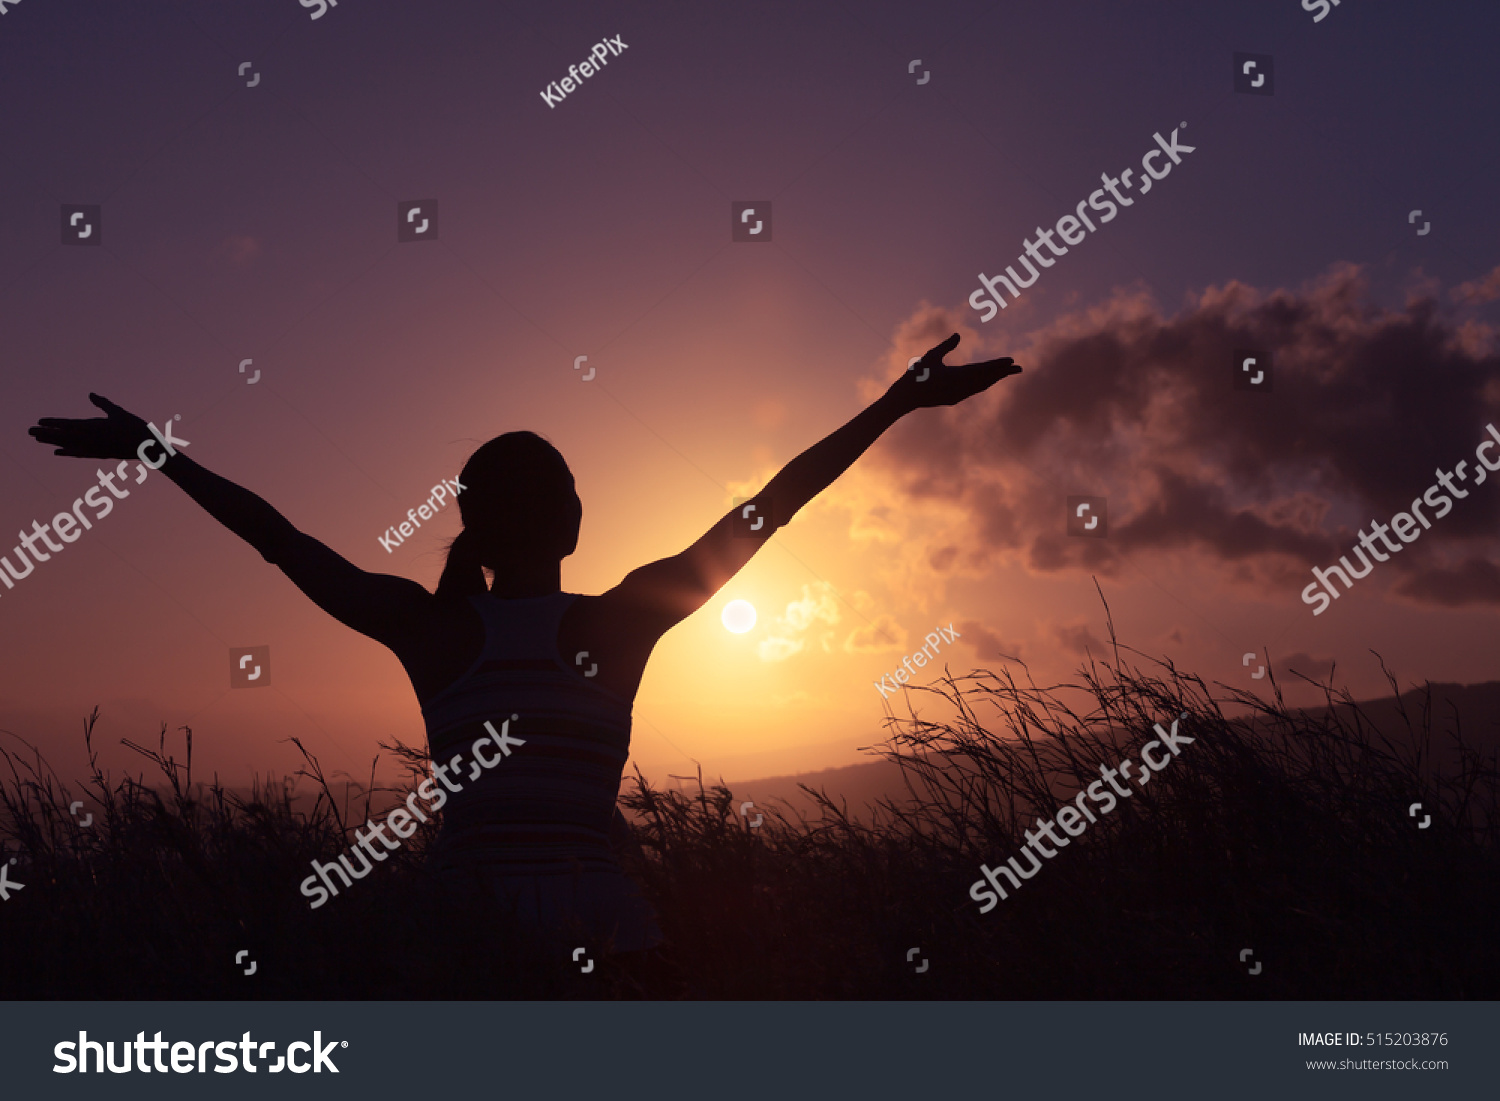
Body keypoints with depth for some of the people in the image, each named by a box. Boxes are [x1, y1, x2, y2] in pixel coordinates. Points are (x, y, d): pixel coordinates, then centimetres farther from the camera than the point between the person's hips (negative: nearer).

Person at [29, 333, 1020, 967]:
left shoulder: (431, 630, -2)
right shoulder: (617, 622, -7)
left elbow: (280, 540, 8)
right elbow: (769, 507, -4)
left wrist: (158, 453, 21)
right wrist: (900, 401, 3)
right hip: (591, 924, -2)